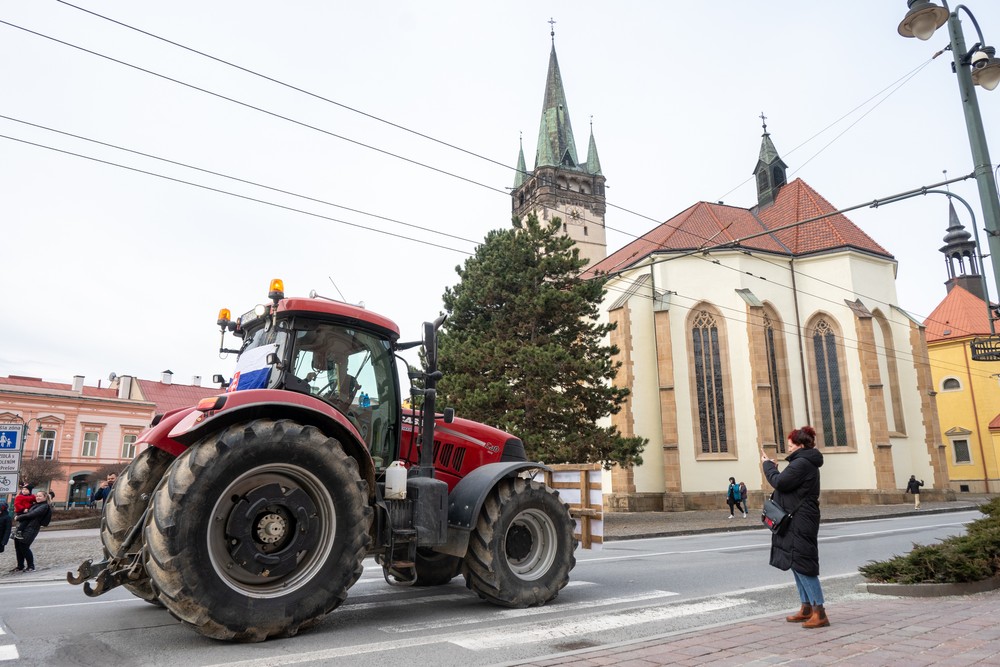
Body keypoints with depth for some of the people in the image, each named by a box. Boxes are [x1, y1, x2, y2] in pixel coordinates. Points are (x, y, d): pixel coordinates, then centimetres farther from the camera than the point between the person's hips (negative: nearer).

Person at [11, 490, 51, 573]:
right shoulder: (35, 505, 20)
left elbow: (31, 515, -14)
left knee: (24, 547, -7)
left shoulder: (44, 506, -8)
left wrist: (18, 518, -7)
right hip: (22, 527, 9)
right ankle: (20, 566, 20)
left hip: (31, 529, -9)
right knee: (18, 546, 8)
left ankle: (31, 567, 5)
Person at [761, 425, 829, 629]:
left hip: (800, 523, -11)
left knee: (802, 565, -8)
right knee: (797, 564, 16)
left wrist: (768, 465, -6)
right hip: (796, 522, 11)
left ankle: (819, 613, -5)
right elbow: (788, 485, 19)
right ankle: (807, 608, 23)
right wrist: (772, 467, 10)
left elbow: (780, 482, -21)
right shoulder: (806, 463, 17)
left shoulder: (802, 463, -17)